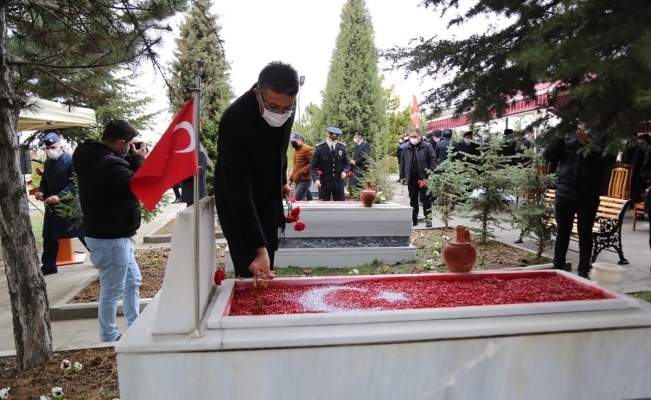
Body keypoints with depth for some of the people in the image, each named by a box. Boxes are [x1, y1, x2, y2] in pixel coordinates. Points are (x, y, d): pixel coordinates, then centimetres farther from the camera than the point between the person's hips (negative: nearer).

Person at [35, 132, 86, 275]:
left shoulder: (71, 161, -12)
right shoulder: (47, 163, 11)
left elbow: (74, 184, -18)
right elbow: (45, 182, 18)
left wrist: (59, 196, -28)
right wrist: (41, 192, -3)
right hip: (52, 205, 7)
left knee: (84, 233, 1)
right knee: (49, 237, 11)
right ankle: (48, 266, 23)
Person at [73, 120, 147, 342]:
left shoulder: (94, 158, 7)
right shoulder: (109, 164, -26)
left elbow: (124, 180, 12)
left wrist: (132, 160, 0)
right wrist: (139, 159, -8)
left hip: (114, 235, 11)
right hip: (110, 238, -11)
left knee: (132, 281, 20)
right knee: (112, 290, 3)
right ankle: (109, 338, 19)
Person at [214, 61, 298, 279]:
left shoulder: (286, 104, -14)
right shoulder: (234, 120, -33)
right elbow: (239, 189, -34)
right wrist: (259, 247, -36)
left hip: (269, 198, 6)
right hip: (238, 204, -5)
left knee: (266, 273, 12)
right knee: (251, 273, -4)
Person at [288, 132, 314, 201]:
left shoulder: (307, 149, -8)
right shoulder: (296, 150, 22)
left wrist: (301, 172, -20)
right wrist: (291, 179, 24)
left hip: (305, 181, -9)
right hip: (298, 181, 9)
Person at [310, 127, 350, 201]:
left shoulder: (342, 147, 3)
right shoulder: (319, 148, -6)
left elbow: (347, 164, 11)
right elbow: (313, 166, -5)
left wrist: (344, 171, -11)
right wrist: (316, 179, -21)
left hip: (339, 183, 3)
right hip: (324, 183, -3)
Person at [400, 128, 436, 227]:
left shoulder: (427, 146, -1)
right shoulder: (407, 148, 11)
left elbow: (432, 160, -6)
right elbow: (403, 163, 15)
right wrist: (402, 176, 9)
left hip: (424, 178, -4)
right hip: (411, 179, 4)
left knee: (426, 199, 2)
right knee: (413, 199, 10)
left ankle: (428, 219, 10)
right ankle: (413, 219, 18)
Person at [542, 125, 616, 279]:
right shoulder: (567, 135, 7)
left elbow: (607, 158, -12)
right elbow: (548, 156, -2)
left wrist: (587, 143, -19)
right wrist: (559, 137, -13)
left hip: (588, 195, -1)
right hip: (564, 192, 1)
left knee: (585, 233, 5)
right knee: (562, 231, 8)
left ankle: (584, 270, 13)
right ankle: (558, 267, 16)